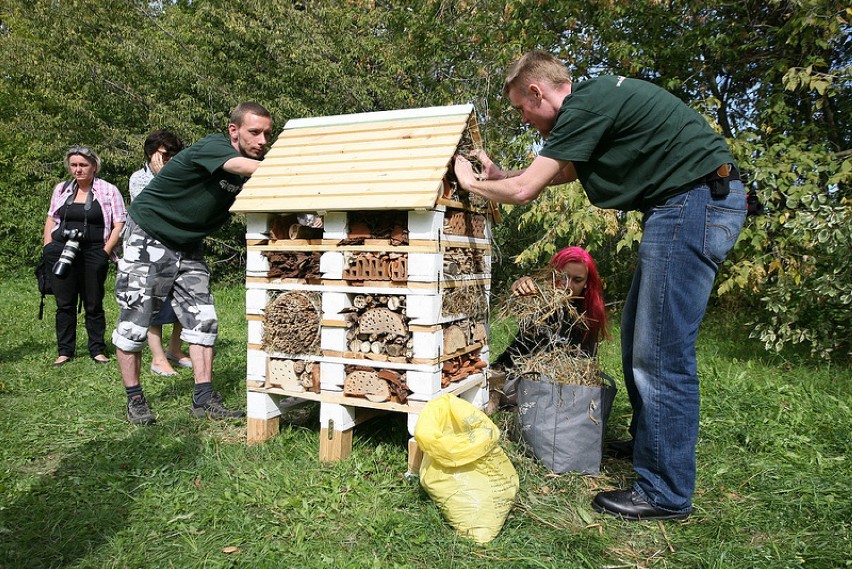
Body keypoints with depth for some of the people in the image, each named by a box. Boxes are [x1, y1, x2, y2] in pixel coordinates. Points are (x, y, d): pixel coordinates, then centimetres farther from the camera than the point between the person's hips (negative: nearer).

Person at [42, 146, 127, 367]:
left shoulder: (108, 191, 0)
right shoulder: (61, 189, 13)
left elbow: (119, 224, -2)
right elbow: (51, 220, 19)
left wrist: (106, 251, -10)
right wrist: (48, 247, 7)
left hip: (93, 255, -3)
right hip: (61, 255, 3)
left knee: (94, 305, 3)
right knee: (64, 304, 5)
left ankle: (97, 350, 13)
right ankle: (65, 351, 13)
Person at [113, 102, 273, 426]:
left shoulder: (254, 163, -4)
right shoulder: (212, 147, -26)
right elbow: (249, 168, -43)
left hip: (188, 246, 7)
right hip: (148, 239, -7)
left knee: (202, 320, 0)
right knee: (134, 323, -1)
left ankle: (204, 399, 5)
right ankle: (134, 400, 14)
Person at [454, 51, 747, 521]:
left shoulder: (583, 107, -14)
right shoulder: (595, 99, 17)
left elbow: (524, 191, -12)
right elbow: (564, 172, 31)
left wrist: (471, 183, 6)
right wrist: (499, 175, 29)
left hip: (696, 201, -10)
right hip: (687, 204, 10)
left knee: (661, 353, -7)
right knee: (637, 334, 16)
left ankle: (665, 493, 4)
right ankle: (647, 443, 31)